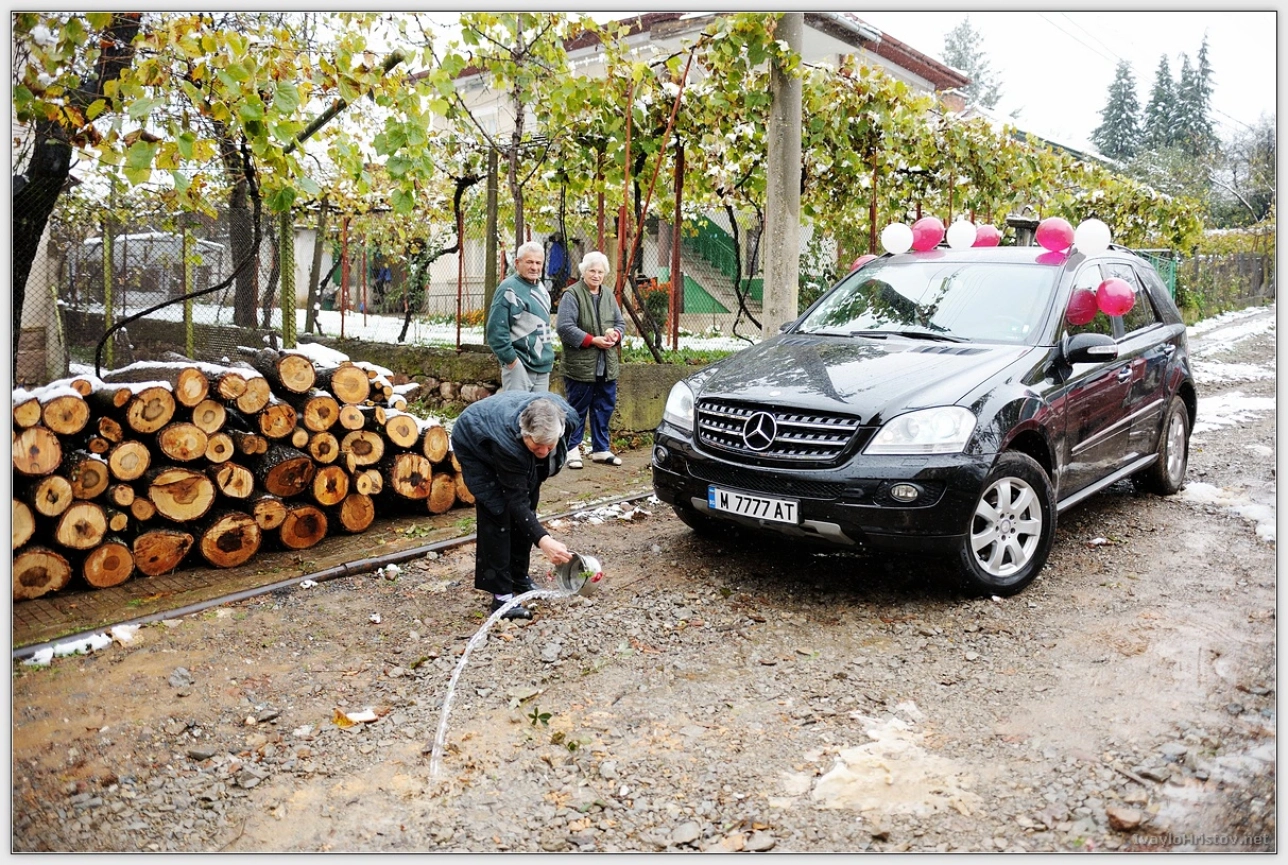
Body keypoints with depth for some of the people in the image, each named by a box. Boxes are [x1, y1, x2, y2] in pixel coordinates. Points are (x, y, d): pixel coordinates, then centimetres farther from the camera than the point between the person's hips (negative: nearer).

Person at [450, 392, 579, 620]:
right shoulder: (507, 442, -45)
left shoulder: (564, 415, -32)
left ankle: (519, 577, 21)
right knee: (497, 512, -16)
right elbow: (516, 499, -37)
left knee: (527, 509, 4)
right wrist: (543, 540, -47)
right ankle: (501, 594, -10)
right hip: (474, 446, -6)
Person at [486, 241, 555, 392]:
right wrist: (511, 360, -17)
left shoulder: (541, 289, 15)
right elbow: (496, 330, -18)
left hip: (543, 367, 8)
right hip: (519, 366, -8)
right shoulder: (509, 289, -12)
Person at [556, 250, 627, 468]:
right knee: (577, 409, 2)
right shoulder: (572, 295, -7)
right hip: (580, 366, -6)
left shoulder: (608, 296, 15)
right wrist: (593, 340, -18)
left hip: (607, 366, 7)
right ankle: (573, 449, 14)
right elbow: (564, 327, -15)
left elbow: (621, 322, 20)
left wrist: (615, 334, -4)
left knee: (605, 407, 11)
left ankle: (600, 449, 23)